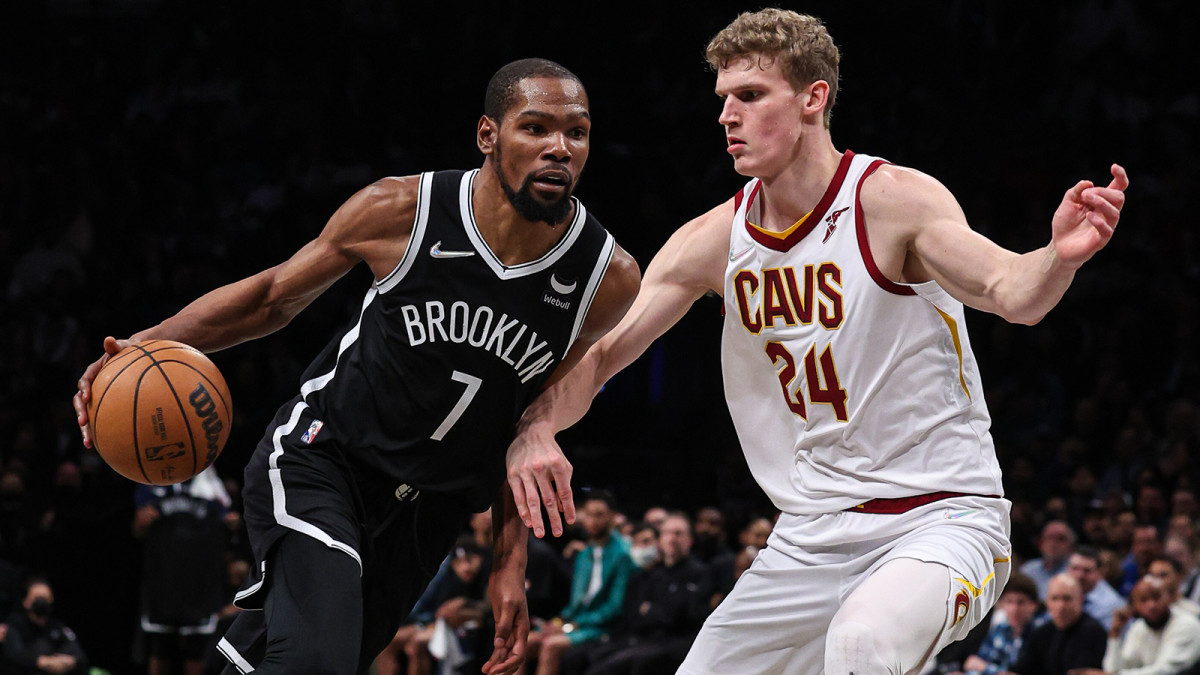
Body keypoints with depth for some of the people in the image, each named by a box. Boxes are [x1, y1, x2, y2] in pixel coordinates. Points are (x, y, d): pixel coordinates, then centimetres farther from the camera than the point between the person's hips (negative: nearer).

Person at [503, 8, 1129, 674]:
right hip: (812, 538, 6)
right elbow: (596, 353, 5)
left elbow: (1012, 293, -26)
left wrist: (1058, 257, -49)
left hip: (941, 517, -6)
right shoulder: (714, 240, 2)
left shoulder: (893, 200, -13)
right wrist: (533, 431, -16)